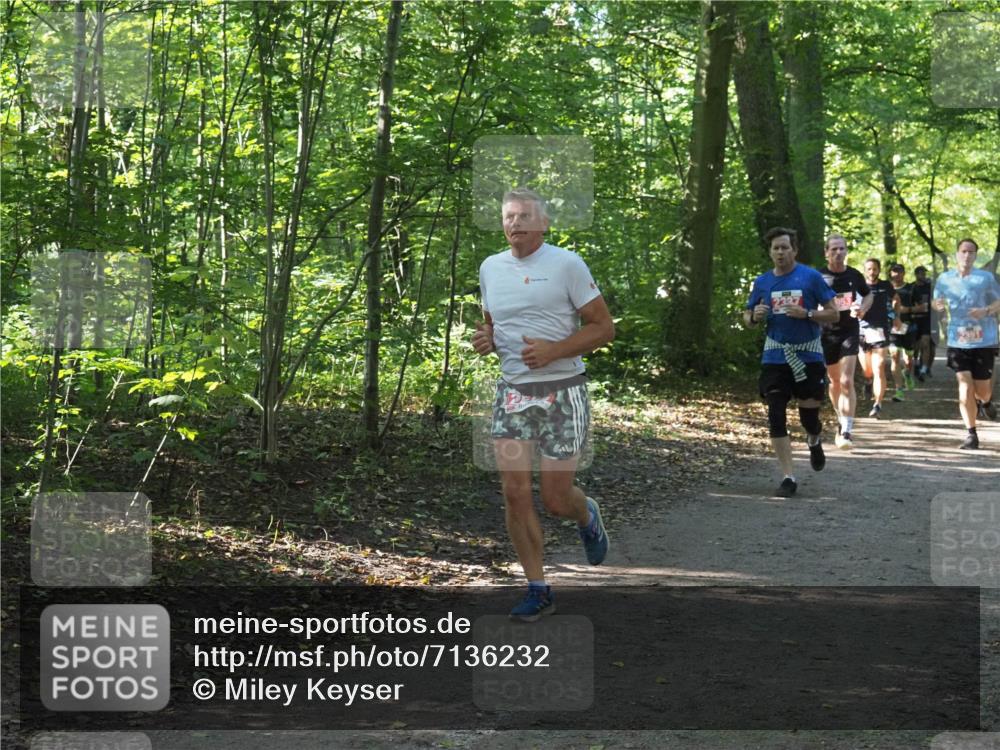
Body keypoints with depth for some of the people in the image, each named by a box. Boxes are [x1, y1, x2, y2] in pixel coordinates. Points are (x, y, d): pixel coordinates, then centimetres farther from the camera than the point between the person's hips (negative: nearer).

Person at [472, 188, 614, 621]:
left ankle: (588, 518, 37)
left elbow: (603, 328, -6)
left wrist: (553, 350, -20)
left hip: (561, 393, -4)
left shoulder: (566, 265, -7)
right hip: (511, 393, 4)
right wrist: (484, 340, 1)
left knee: (556, 497, -1)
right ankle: (538, 591, 5)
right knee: (515, 492, -5)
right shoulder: (490, 268, 9)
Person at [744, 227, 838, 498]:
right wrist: (755, 316, -9)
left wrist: (806, 313, -18)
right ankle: (788, 477, -2)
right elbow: (747, 318, 15)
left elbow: (833, 314, -2)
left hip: (808, 356, -2)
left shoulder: (811, 277, -3)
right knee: (776, 417, -7)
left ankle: (815, 441, 41)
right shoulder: (762, 282, 6)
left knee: (809, 416, 3)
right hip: (775, 358, 2)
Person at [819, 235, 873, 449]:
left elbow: (868, 295, 18)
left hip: (849, 332, -1)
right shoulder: (819, 277, -4)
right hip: (827, 333, 1)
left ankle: (846, 431, -17)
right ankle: (842, 420, 38)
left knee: (847, 381, -13)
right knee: (834, 380, 15)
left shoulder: (854, 275, 0)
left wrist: (862, 309, -2)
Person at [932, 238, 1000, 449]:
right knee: (965, 386, -10)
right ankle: (971, 434, -1)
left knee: (982, 391, 5)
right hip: (958, 341, 1)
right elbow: (937, 302, 16)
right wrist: (938, 305, -8)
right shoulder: (945, 279, 4)